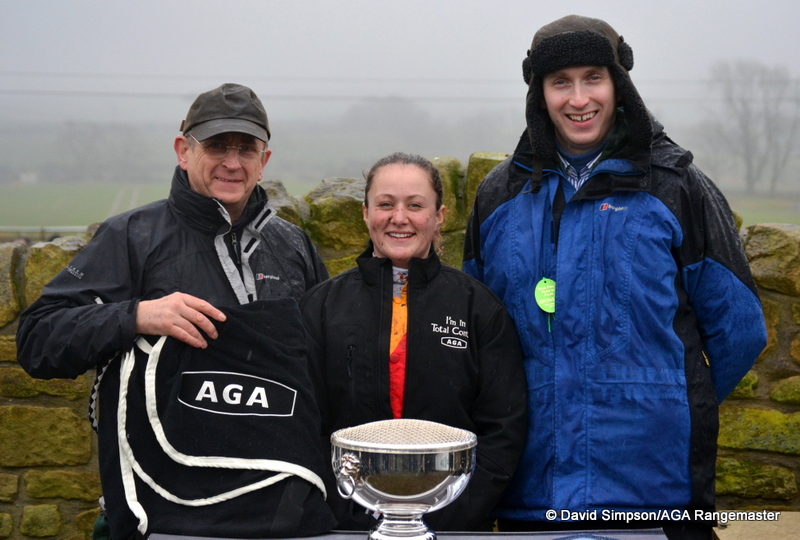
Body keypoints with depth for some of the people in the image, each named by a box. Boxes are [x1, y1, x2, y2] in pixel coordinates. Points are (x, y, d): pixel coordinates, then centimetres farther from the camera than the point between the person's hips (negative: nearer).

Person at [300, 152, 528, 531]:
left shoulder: (480, 307, 0)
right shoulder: (322, 306, 2)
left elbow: (503, 429, -3)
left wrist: (450, 517, -12)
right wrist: (346, 517, -12)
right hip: (350, 520, 0)